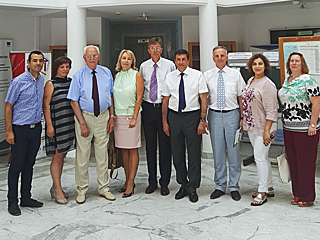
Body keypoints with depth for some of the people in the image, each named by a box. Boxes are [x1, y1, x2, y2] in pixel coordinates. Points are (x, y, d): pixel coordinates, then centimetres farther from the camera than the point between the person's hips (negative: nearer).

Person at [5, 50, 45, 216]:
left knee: (29, 165, 14)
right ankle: (12, 202, 12)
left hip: (36, 128, 6)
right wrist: (9, 131, -12)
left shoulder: (42, 80, 8)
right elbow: (8, 106, -9)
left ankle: (26, 198, 25)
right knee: (16, 166, 1)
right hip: (20, 129, -6)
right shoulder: (18, 82, -12)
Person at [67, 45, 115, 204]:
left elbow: (111, 96, 10)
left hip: (103, 116, 3)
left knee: (102, 153, 11)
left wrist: (111, 117, 2)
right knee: (82, 154, 2)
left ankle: (104, 188, 23)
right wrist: (82, 123, -13)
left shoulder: (106, 73, 4)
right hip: (84, 116, -2)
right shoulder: (78, 76, -5)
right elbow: (74, 102, -7)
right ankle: (81, 190, 17)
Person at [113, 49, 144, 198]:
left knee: (132, 149, -2)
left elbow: (139, 98, -6)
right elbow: (114, 97, 15)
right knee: (123, 149, 8)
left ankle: (130, 183, 2)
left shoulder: (136, 75, -1)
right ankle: (128, 180, 18)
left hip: (131, 115, -5)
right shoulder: (117, 76, 12)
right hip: (118, 115, 5)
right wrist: (112, 116, 7)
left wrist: (134, 117, -13)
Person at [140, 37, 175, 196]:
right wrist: (140, 104, 8)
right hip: (148, 107, 3)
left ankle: (164, 183, 11)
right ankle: (152, 181, 19)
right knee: (150, 145, 8)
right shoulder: (143, 66, 8)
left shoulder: (170, 65, 1)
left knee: (165, 145, 1)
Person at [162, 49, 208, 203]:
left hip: (192, 115, -3)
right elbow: (165, 101, 10)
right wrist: (164, 121, 7)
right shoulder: (169, 77, 6)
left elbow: (203, 99, -3)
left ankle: (192, 188, 14)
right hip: (174, 116, 3)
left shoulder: (197, 75, -2)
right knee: (177, 153, 9)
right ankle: (183, 185, 25)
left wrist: (203, 120, -10)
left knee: (194, 153, 1)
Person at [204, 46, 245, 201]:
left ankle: (234, 187, 13)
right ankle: (220, 186, 18)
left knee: (233, 152, 2)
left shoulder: (235, 74, 6)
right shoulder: (207, 75, 7)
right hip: (215, 115, 1)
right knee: (218, 152, 6)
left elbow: (241, 97, 7)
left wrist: (242, 117, 1)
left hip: (232, 114, -1)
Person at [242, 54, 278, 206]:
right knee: (262, 158, 15)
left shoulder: (268, 85, -13)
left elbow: (271, 110, -17)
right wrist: (244, 122, 18)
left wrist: (266, 131, -21)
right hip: (251, 126, 9)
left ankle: (262, 193, 4)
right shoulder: (250, 81, 13)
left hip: (263, 127, -8)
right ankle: (269, 188, 26)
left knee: (260, 158, -6)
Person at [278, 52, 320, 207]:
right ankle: (297, 194, 23)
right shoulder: (287, 81, 14)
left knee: (306, 162, 0)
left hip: (304, 129, -7)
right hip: (288, 128, 8)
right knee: (293, 161, 11)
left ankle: (307, 197, 11)